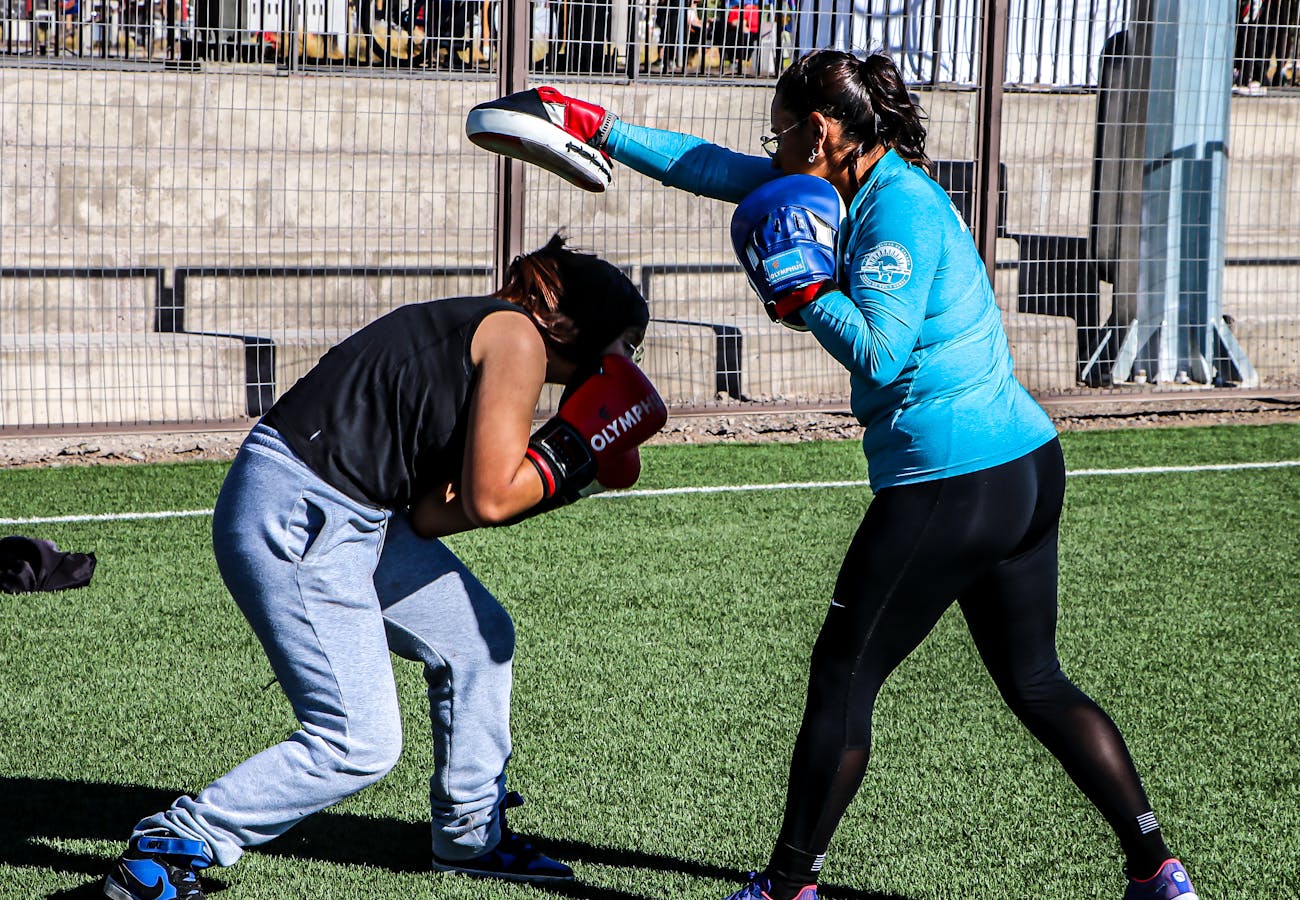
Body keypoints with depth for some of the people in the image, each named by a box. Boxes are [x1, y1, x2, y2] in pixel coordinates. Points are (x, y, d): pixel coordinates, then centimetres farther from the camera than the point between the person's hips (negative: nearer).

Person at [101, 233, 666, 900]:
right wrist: (573, 450, 1)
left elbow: (430, 514, 11)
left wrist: (562, 476, 13)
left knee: (479, 637, 20)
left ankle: (469, 837, 33)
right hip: (295, 517, -10)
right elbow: (489, 500, -14)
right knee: (360, 744, -9)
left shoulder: (480, 332, 18)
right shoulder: (518, 337, -8)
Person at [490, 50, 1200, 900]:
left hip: (948, 485, -10)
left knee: (843, 678, 3)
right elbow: (717, 169, 21)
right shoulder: (869, 187, 14)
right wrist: (599, 128, 22)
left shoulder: (899, 207, -13)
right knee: (1035, 682, 14)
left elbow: (880, 354, -22)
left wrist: (803, 288, -10)